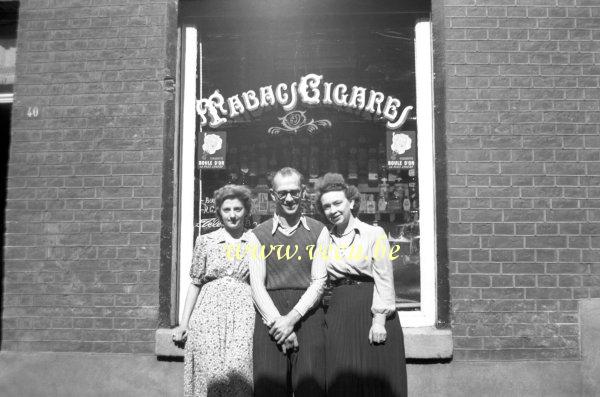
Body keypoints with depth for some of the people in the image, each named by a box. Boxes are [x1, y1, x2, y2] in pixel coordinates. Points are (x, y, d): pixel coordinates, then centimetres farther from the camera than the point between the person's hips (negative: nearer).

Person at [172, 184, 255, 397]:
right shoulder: (205, 241, 8)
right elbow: (195, 283, 11)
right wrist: (184, 322, 8)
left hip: (244, 313, -1)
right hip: (209, 312, 1)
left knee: (238, 369, -14)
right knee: (209, 371, -5)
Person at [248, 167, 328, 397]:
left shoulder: (318, 231, 7)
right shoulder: (258, 235, 8)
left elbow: (319, 281, 0)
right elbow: (257, 285, 1)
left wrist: (292, 318, -10)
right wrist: (277, 322, -10)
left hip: (307, 314, 0)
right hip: (270, 315, 0)